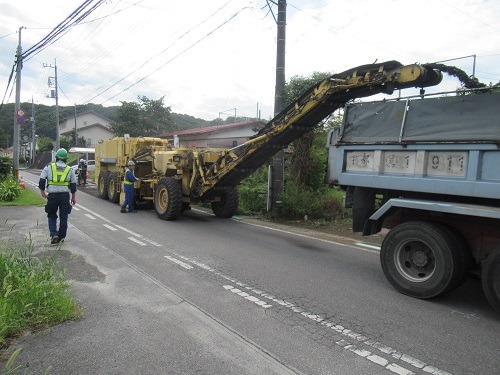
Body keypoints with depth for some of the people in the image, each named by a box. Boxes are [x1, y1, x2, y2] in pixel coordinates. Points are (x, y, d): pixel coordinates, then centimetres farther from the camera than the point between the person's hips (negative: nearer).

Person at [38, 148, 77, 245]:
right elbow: (73, 186, 7)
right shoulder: (70, 170, 7)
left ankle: (54, 234, -2)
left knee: (52, 216, 15)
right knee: (63, 217, 9)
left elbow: (41, 181, 1)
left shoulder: (48, 167, 5)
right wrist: (73, 197, 15)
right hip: (65, 195, 0)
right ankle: (61, 237, 15)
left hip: (52, 195, 0)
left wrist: (43, 193, 15)